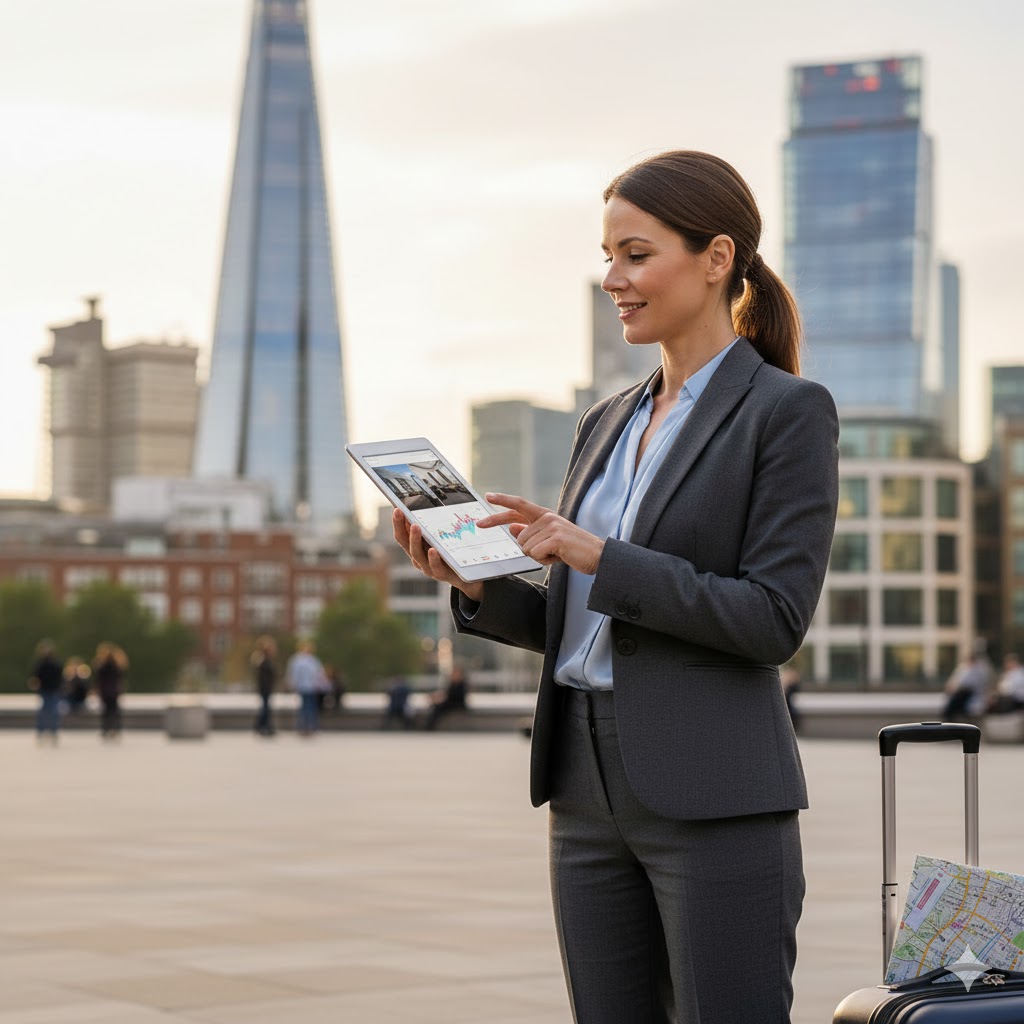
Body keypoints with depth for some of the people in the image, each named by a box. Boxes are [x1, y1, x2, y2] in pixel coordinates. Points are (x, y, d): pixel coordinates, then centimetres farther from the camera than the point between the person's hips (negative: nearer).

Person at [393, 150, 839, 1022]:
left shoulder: (790, 412, -6)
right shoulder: (608, 425, 15)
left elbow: (777, 620, -13)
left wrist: (601, 557, -19)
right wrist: (477, 584, -2)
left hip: (715, 796, -7)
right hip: (591, 792, 7)